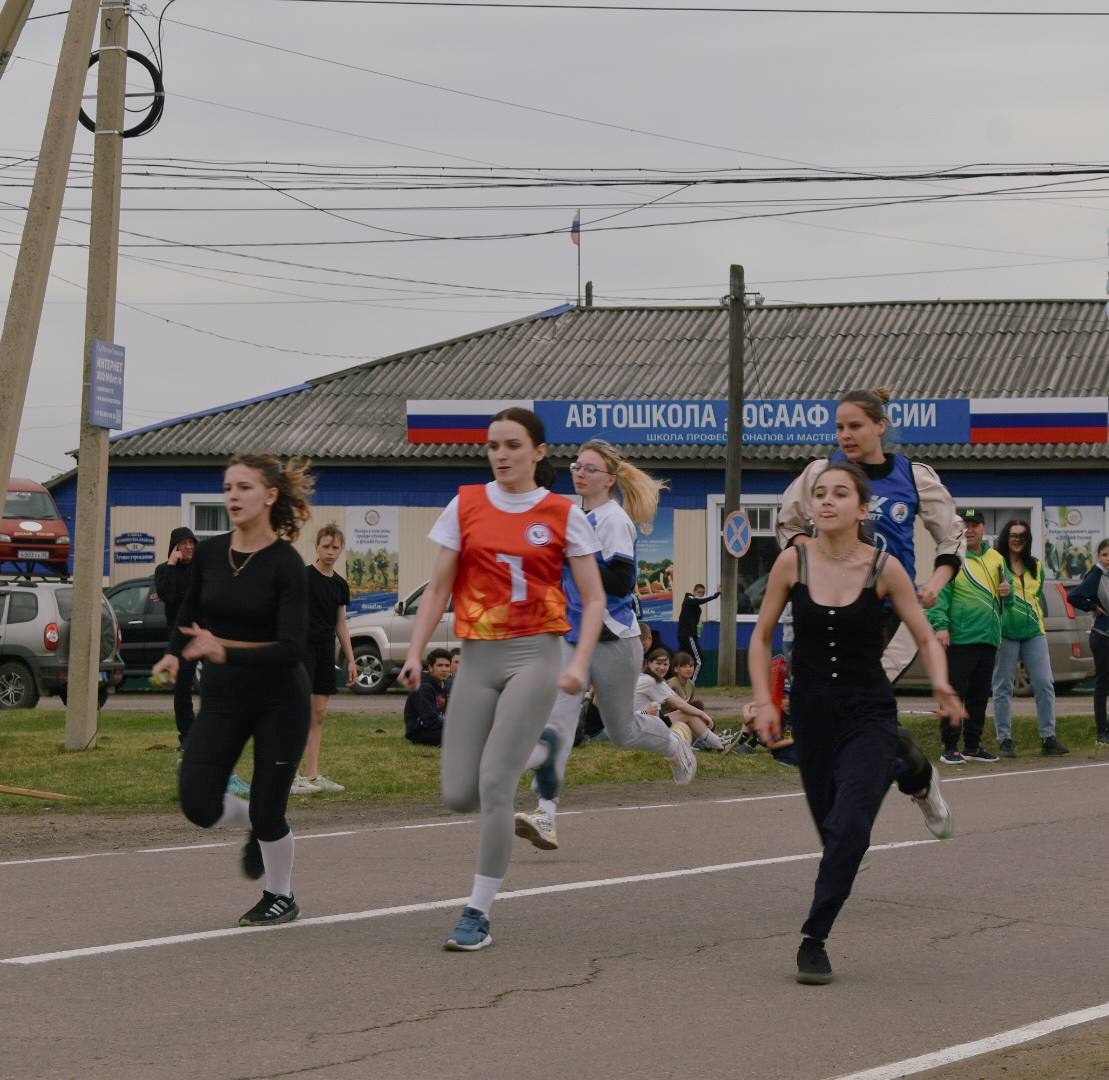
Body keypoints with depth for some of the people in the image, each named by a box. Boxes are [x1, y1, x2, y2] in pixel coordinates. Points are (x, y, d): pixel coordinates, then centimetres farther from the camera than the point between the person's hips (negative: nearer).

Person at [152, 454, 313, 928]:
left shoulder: (285, 563, -16)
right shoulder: (209, 553, 0)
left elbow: (291, 648, -23)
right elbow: (190, 615, 15)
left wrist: (226, 653, -36)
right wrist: (174, 654, -6)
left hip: (278, 698, -5)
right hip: (222, 695, 5)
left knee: (266, 808, 3)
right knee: (198, 804, -7)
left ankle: (281, 898, 29)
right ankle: (256, 828, 27)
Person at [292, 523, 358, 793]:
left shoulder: (340, 584, 13)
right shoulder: (303, 576, -7)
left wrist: (351, 660, 17)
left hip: (326, 653, 7)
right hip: (302, 648, -7)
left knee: (319, 714, 8)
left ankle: (312, 775, 12)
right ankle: (291, 777, -9)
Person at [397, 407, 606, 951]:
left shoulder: (563, 514, -1)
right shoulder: (466, 505, 5)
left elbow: (593, 599, 1)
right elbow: (438, 587, 7)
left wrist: (579, 664, -12)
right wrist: (415, 653, -3)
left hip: (534, 656, -3)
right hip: (477, 659, 4)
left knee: (493, 784, -15)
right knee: (459, 796, 1)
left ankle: (478, 914, -5)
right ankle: (537, 752, 34)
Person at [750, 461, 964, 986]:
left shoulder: (884, 568, -9)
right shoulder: (792, 562, -6)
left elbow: (926, 638, -2)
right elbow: (761, 637, 5)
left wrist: (941, 687, -20)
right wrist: (763, 700, -5)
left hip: (869, 711, -3)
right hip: (811, 711, 3)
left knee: (847, 828, -19)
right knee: (832, 831, 12)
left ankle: (814, 939, -6)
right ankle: (912, 773, 42)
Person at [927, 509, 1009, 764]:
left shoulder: (995, 559, 14)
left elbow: (1003, 593, 24)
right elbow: (940, 594, -10)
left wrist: (1007, 591, 0)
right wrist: (940, 625, -20)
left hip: (988, 638, 6)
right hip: (958, 638, -6)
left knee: (980, 695, 11)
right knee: (954, 693, -6)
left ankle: (972, 746, 20)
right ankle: (950, 747, -1)